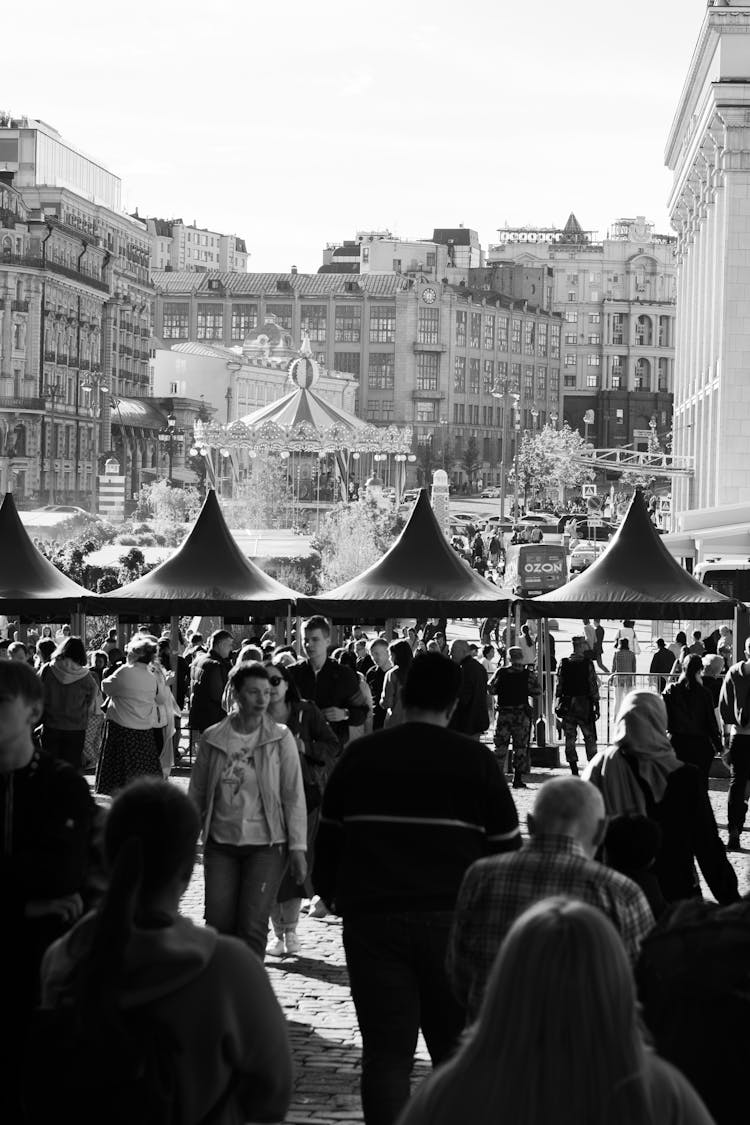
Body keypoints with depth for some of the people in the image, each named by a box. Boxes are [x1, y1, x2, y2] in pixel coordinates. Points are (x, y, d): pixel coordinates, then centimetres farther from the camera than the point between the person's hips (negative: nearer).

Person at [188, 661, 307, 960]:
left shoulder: (280, 738, -2)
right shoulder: (212, 739, 2)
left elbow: (294, 797, -2)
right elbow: (196, 795, 9)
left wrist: (298, 848, -6)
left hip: (266, 845, -2)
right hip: (221, 844, 2)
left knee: (252, 926, -9)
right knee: (218, 925, -1)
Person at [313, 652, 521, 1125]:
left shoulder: (360, 755, 5)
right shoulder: (476, 760, 1)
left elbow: (329, 837, 12)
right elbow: (506, 846, 4)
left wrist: (332, 892, 26)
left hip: (371, 920, 1)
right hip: (454, 920, -1)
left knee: (385, 1053, 3)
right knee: (457, 1050, 11)